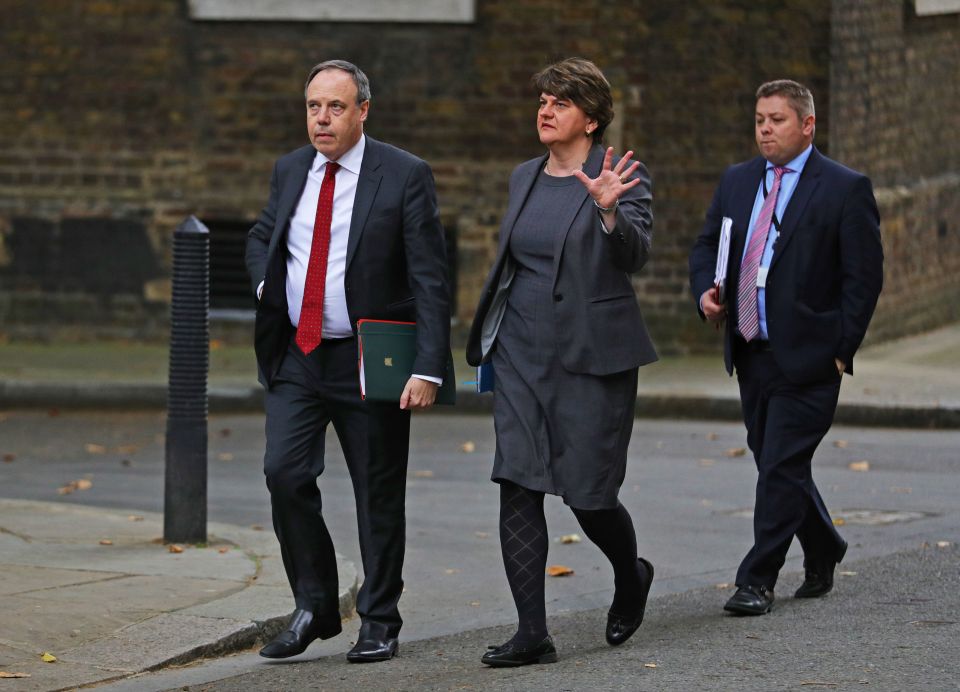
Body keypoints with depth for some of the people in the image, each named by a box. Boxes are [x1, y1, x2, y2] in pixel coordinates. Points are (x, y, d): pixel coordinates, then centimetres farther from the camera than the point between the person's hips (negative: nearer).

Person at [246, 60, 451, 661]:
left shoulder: (405, 176, -9)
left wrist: (429, 368, -19)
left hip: (369, 362, -4)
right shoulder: (290, 171, 7)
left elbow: (431, 280, -11)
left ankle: (379, 623, 18)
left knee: (379, 494, 4)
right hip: (296, 357, 4)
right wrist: (266, 285, 4)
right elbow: (262, 235, 27)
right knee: (286, 474, -9)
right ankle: (315, 606, 7)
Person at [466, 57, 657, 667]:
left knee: (589, 494, -2)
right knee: (518, 488, -6)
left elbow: (637, 253, -20)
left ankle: (632, 576, 32)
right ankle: (532, 634, -5)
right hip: (523, 353, 5)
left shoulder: (621, 180, -6)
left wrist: (608, 211, -39)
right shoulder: (525, 178, 13)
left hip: (593, 355, -5)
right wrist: (491, 337, 22)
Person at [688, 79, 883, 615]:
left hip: (807, 356, -7)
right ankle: (823, 555, 34)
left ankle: (758, 582, -6)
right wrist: (706, 291, -3)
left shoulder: (846, 189, -6)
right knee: (779, 466, 14)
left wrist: (841, 349, -12)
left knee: (782, 468, -9)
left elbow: (865, 275, -7)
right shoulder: (738, 181, 12)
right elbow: (707, 245, 18)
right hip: (751, 352, 7)